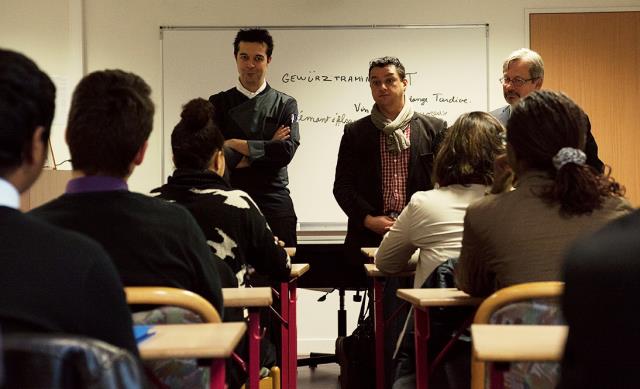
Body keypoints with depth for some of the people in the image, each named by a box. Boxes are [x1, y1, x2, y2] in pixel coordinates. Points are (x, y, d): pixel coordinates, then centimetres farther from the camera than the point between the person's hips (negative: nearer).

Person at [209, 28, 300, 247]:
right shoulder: (219, 103, 8)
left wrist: (238, 145, -8)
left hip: (274, 204, 0)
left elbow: (287, 150, -7)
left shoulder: (285, 104, 7)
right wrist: (266, 149, -9)